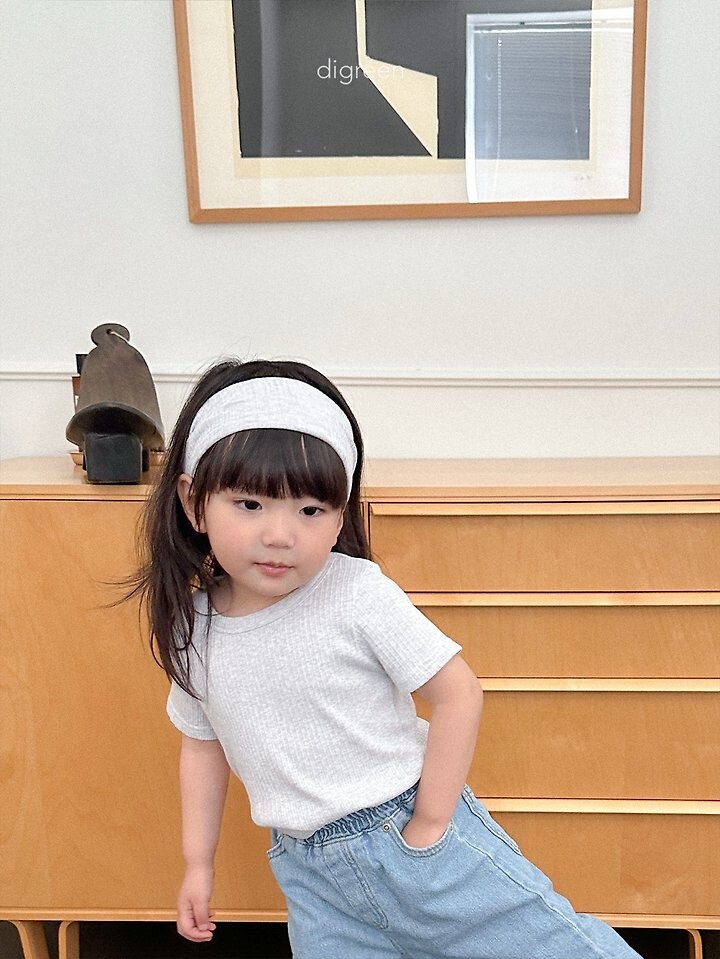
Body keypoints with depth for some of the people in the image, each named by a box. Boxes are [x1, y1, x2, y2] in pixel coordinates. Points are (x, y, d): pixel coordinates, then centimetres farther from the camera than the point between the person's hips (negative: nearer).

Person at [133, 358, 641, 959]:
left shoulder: (358, 594, -19)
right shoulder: (191, 628, -4)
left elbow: (458, 694, -15)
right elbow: (203, 743, 11)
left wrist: (428, 828, -11)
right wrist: (198, 864, 14)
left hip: (416, 831, -3)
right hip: (310, 873, 4)